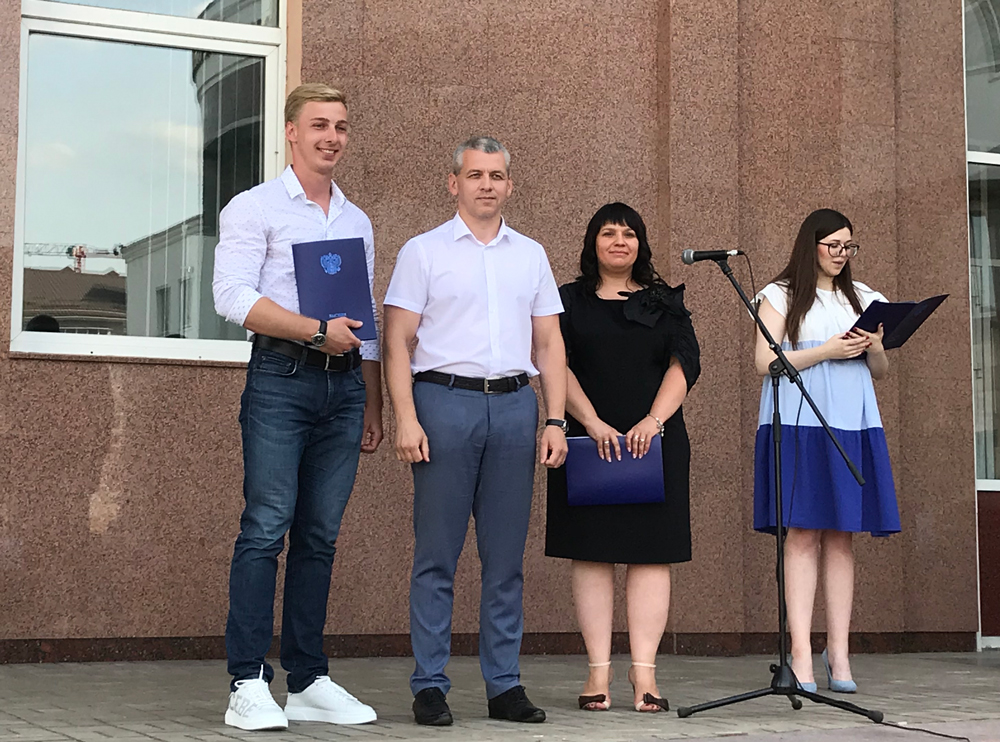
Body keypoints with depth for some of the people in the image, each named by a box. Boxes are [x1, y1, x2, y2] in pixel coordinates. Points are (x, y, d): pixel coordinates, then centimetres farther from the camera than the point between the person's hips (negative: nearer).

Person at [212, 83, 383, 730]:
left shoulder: (357, 222, 21)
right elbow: (235, 298, -10)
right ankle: (248, 684, -8)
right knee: (266, 528, -10)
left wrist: (374, 408, 19)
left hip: (344, 385, 5)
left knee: (320, 535, 6)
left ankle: (309, 681, 10)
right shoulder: (254, 208, 3)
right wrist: (318, 330, -17)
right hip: (281, 380, -5)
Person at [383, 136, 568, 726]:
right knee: (438, 554, -2)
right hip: (445, 400, -3)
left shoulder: (531, 256, 16)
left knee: (507, 556, 5)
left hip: (514, 405, 3)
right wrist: (406, 419, -11)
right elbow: (398, 342, -1)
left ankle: (505, 683, 11)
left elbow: (550, 345, 15)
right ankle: (430, 686, 3)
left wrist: (555, 420, 5)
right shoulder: (424, 252, 5)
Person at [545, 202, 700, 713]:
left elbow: (684, 363, 2)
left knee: (651, 554, -3)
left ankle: (644, 675, -3)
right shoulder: (569, 301, 9)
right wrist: (594, 424, -15)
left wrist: (654, 420, -13)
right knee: (592, 554, -3)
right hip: (588, 441, -1)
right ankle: (599, 672, 0)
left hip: (655, 442, 1)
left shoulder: (665, 303, 13)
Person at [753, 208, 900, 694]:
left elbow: (881, 372, 20)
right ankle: (801, 653, -12)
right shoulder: (781, 295, 6)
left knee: (841, 536, 1)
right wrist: (827, 351, -11)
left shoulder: (861, 298, 19)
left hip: (852, 425, 4)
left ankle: (839, 653, 1)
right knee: (803, 533, -10)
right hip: (798, 423, -4)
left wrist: (874, 348, -2)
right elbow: (765, 361, -4)